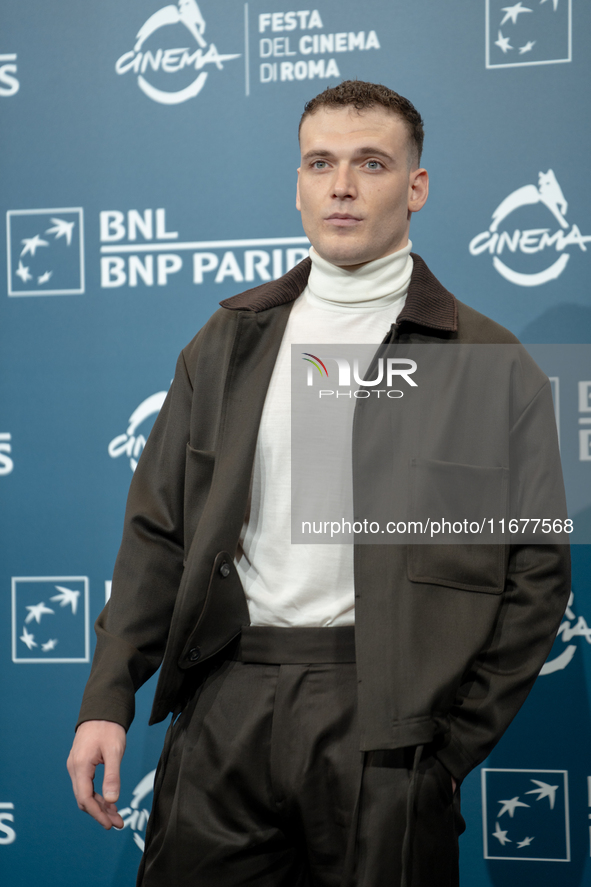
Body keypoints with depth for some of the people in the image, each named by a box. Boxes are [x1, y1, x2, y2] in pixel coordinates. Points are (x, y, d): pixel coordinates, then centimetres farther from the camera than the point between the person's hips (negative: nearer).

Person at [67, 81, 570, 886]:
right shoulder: (229, 339, 10)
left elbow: (536, 572, 0)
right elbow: (159, 530, 10)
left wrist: (452, 744, -5)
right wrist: (107, 700, 1)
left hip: (381, 718, -2)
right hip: (226, 705, 3)